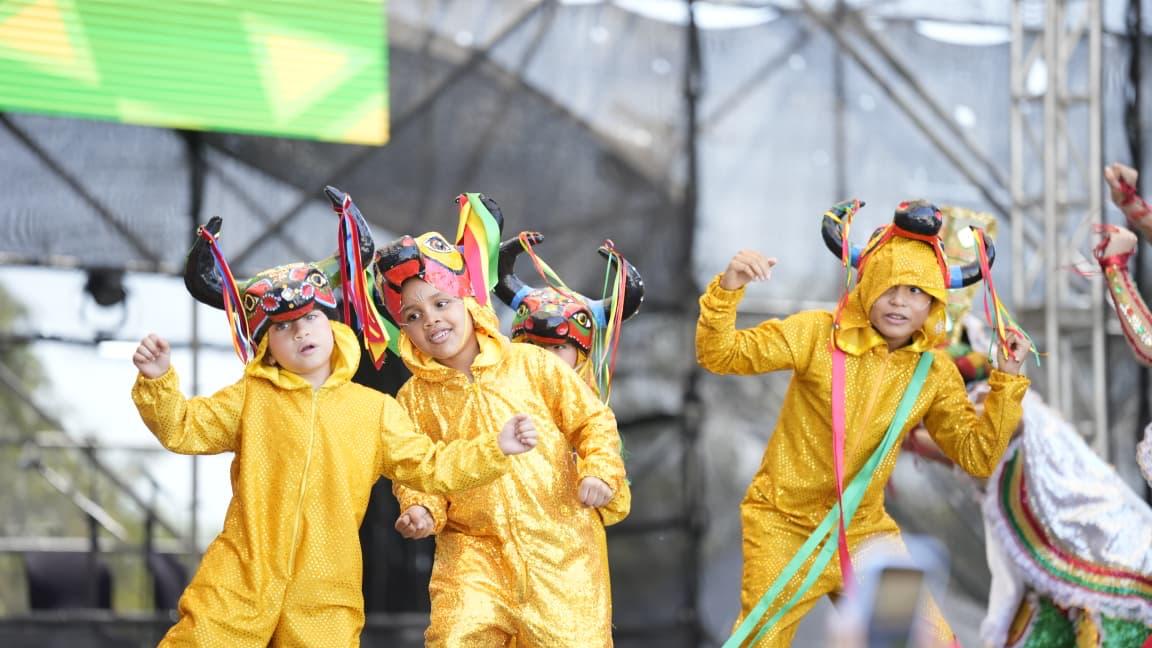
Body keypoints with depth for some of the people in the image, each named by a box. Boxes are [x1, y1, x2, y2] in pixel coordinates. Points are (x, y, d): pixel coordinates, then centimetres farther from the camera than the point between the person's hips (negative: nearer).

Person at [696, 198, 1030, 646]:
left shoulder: (934, 373, 0)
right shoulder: (817, 334, -10)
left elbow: (978, 456, 1)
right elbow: (720, 355, -13)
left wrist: (1007, 381, -8)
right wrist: (727, 290, -30)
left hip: (864, 532, 3)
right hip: (785, 526, -3)